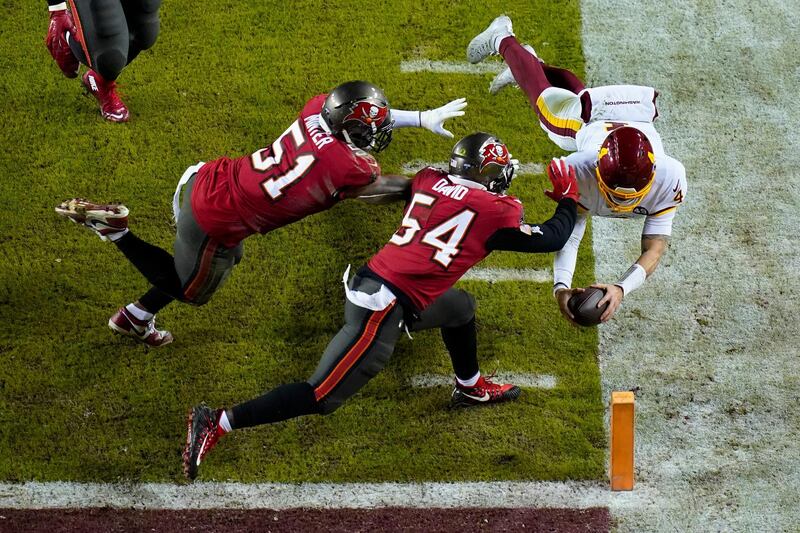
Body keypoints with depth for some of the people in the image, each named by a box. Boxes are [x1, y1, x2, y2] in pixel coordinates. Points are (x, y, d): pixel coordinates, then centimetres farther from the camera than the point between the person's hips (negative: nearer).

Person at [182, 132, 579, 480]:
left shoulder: (428, 180, 10)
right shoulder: (494, 211, -5)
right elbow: (551, 239, 7)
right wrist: (567, 198, 25)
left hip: (369, 284, 9)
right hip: (382, 312, -9)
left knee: (460, 307, 30)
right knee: (321, 397, -6)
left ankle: (470, 387, 49)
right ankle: (217, 424, -12)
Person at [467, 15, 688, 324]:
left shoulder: (669, 180, -49)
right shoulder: (579, 171, -49)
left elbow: (654, 248, -46)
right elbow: (569, 234, -42)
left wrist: (622, 288, -63)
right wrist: (561, 286, -60)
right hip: (587, 121, -2)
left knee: (577, 94, 36)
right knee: (544, 96, 29)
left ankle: (535, 65, 63)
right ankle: (504, 41, 56)